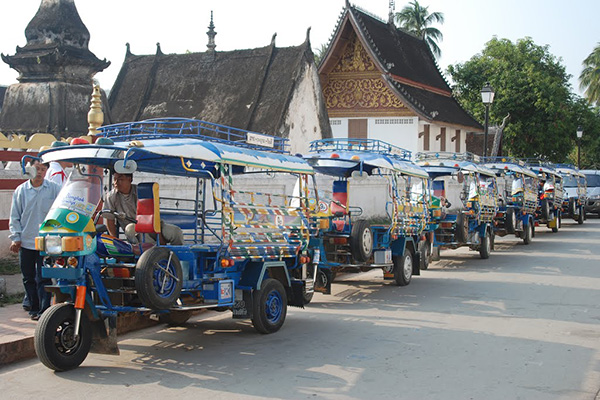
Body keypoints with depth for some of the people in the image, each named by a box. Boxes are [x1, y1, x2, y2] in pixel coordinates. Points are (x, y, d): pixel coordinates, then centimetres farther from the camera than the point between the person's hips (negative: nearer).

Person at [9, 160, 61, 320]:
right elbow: (15, 217, 9)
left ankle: (44, 310, -3)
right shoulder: (21, 190, 5)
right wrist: (15, 238, 0)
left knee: (43, 278, -6)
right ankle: (34, 307, 24)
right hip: (25, 242, 3)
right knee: (28, 278, 12)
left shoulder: (54, 189, 0)